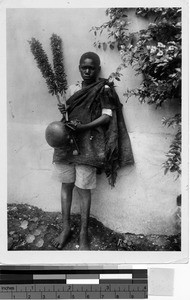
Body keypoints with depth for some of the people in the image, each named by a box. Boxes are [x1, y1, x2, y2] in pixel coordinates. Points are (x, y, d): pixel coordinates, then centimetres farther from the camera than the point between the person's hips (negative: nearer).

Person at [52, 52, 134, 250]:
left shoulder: (104, 89, -3)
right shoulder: (72, 89, 13)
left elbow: (107, 117, -9)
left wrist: (83, 127, -20)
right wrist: (63, 111, -2)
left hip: (87, 146, -5)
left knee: (83, 189, -2)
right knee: (66, 185, 9)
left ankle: (83, 234, 10)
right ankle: (66, 228, 23)